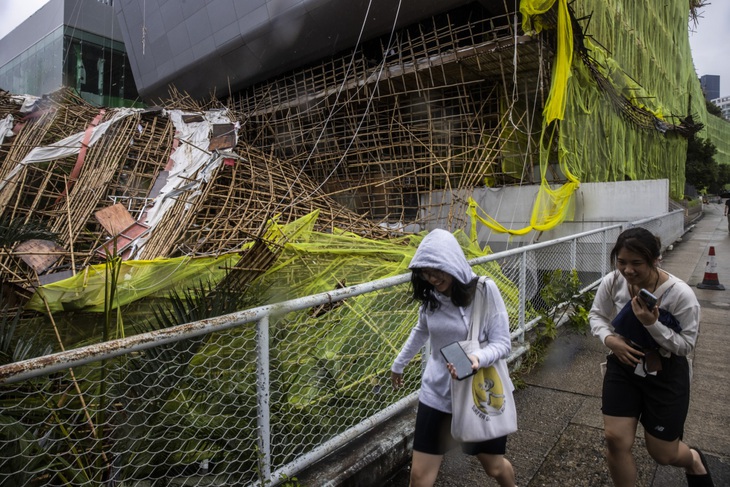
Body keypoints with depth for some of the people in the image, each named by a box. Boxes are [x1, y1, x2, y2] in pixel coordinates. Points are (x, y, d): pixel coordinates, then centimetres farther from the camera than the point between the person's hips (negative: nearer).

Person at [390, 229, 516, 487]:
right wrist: (399, 363, 23)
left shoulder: (485, 290, -19)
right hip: (437, 392, 3)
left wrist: (478, 358, -36)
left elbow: (502, 343, -15)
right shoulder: (430, 295, -6)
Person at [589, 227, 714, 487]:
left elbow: (687, 345, -15)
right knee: (615, 440, -1)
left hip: (666, 376, -2)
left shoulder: (680, 294, -23)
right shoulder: (612, 282, -14)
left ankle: (694, 460, 52)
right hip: (623, 367, 3)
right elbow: (596, 315, 0)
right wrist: (609, 339, -20)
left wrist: (652, 324, -32)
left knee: (663, 454, 12)